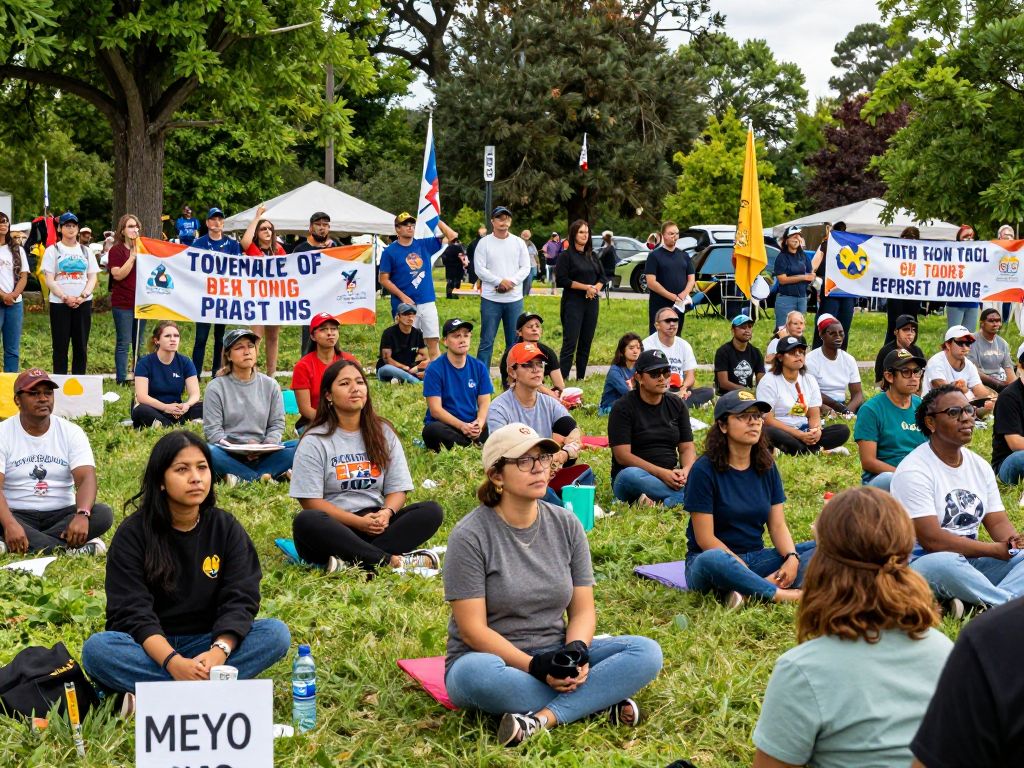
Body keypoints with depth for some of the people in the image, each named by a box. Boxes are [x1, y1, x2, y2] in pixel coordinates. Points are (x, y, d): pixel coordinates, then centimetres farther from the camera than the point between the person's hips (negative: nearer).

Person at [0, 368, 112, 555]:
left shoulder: (71, 432, 1)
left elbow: (86, 478, -12)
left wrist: (82, 515, -34)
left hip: (62, 514, 3)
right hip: (18, 515, -2)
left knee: (103, 514, -26)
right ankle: (77, 549, -34)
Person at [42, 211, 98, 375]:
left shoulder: (85, 251, 12)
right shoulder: (52, 251, 3)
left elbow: (92, 278, 7)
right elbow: (49, 280, -4)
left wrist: (83, 296, -10)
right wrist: (65, 298, -16)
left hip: (83, 303, 3)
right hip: (59, 303, -3)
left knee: (81, 345, 4)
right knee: (60, 345, -1)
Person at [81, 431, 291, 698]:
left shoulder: (227, 529, 1)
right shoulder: (132, 533, -6)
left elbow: (240, 599, -9)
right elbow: (132, 612, -16)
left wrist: (219, 651, -30)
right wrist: (172, 661, -34)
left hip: (207, 643, 2)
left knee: (276, 633, -23)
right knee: (97, 649, -33)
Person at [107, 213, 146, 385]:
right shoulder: (117, 250, -5)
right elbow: (118, 275, -17)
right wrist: (133, 256, -20)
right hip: (123, 304, -6)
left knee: (138, 343, 13)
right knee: (123, 343, -4)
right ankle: (121, 378, 0)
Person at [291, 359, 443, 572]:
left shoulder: (383, 432, 12)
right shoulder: (314, 442, 0)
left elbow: (397, 488, 8)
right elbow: (311, 501, -7)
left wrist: (386, 513, -15)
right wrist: (359, 522, -17)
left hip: (377, 524, 4)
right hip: (333, 528, -4)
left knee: (432, 510, -20)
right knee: (305, 521, -37)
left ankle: (351, 563, -37)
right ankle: (394, 561, -38)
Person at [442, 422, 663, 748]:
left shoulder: (566, 525, 3)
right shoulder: (470, 535, -11)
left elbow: (583, 609, 4)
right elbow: (473, 629, -14)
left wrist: (576, 649, -18)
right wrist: (535, 667, -24)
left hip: (555, 655, 4)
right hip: (494, 657, -4)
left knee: (647, 652, -17)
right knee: (479, 673, -41)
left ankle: (542, 718, -30)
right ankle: (602, 701, -23)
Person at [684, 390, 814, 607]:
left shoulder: (766, 467, 7)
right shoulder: (704, 470, -11)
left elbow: (778, 525, 4)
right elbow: (705, 539, -14)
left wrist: (792, 557, -18)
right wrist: (752, 575, -20)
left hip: (757, 557, 6)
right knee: (712, 560, -41)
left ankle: (750, 592, -30)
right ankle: (787, 595, -30)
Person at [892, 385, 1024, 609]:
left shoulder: (980, 466, 12)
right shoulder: (913, 471, -13)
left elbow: (997, 522, 11)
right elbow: (931, 540, -20)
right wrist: (995, 549, -17)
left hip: (973, 563, 8)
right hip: (923, 563, -8)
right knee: (945, 564, -40)